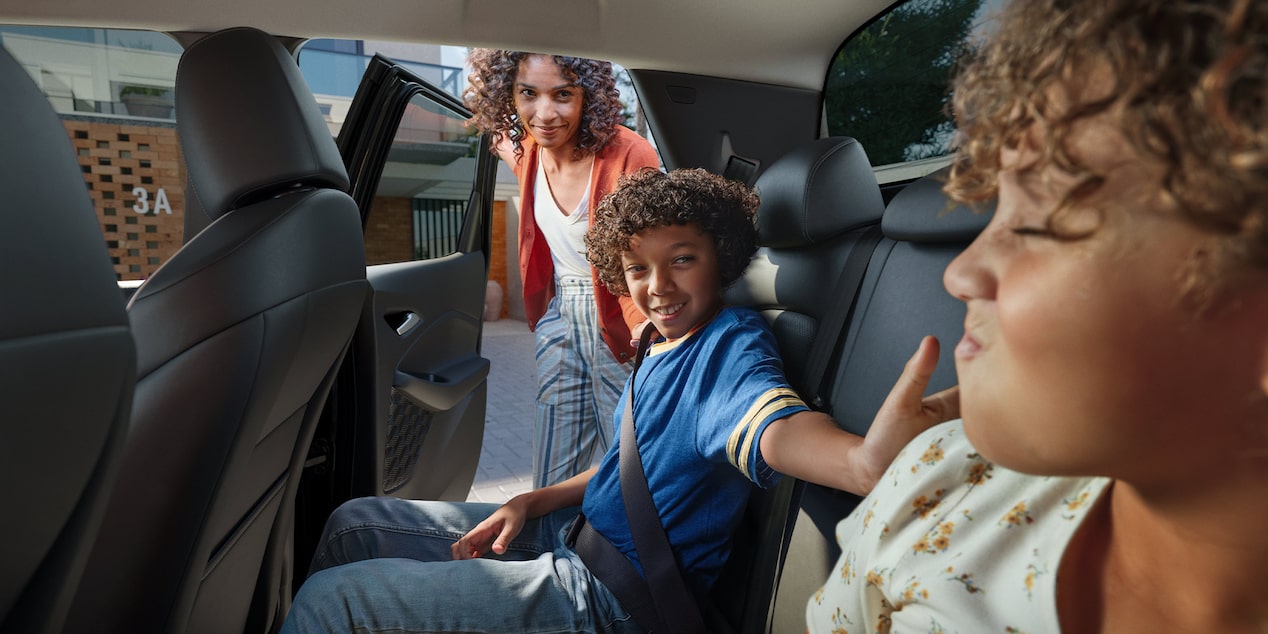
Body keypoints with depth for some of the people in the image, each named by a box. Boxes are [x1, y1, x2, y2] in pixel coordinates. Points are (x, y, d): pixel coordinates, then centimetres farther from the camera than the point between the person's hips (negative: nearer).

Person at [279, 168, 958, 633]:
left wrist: (865, 457, -65)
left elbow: (773, 429, -43)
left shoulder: (731, 342, -20)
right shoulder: (664, 349, 7)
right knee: (353, 524, 15)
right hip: (570, 534, 9)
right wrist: (532, 503, 3)